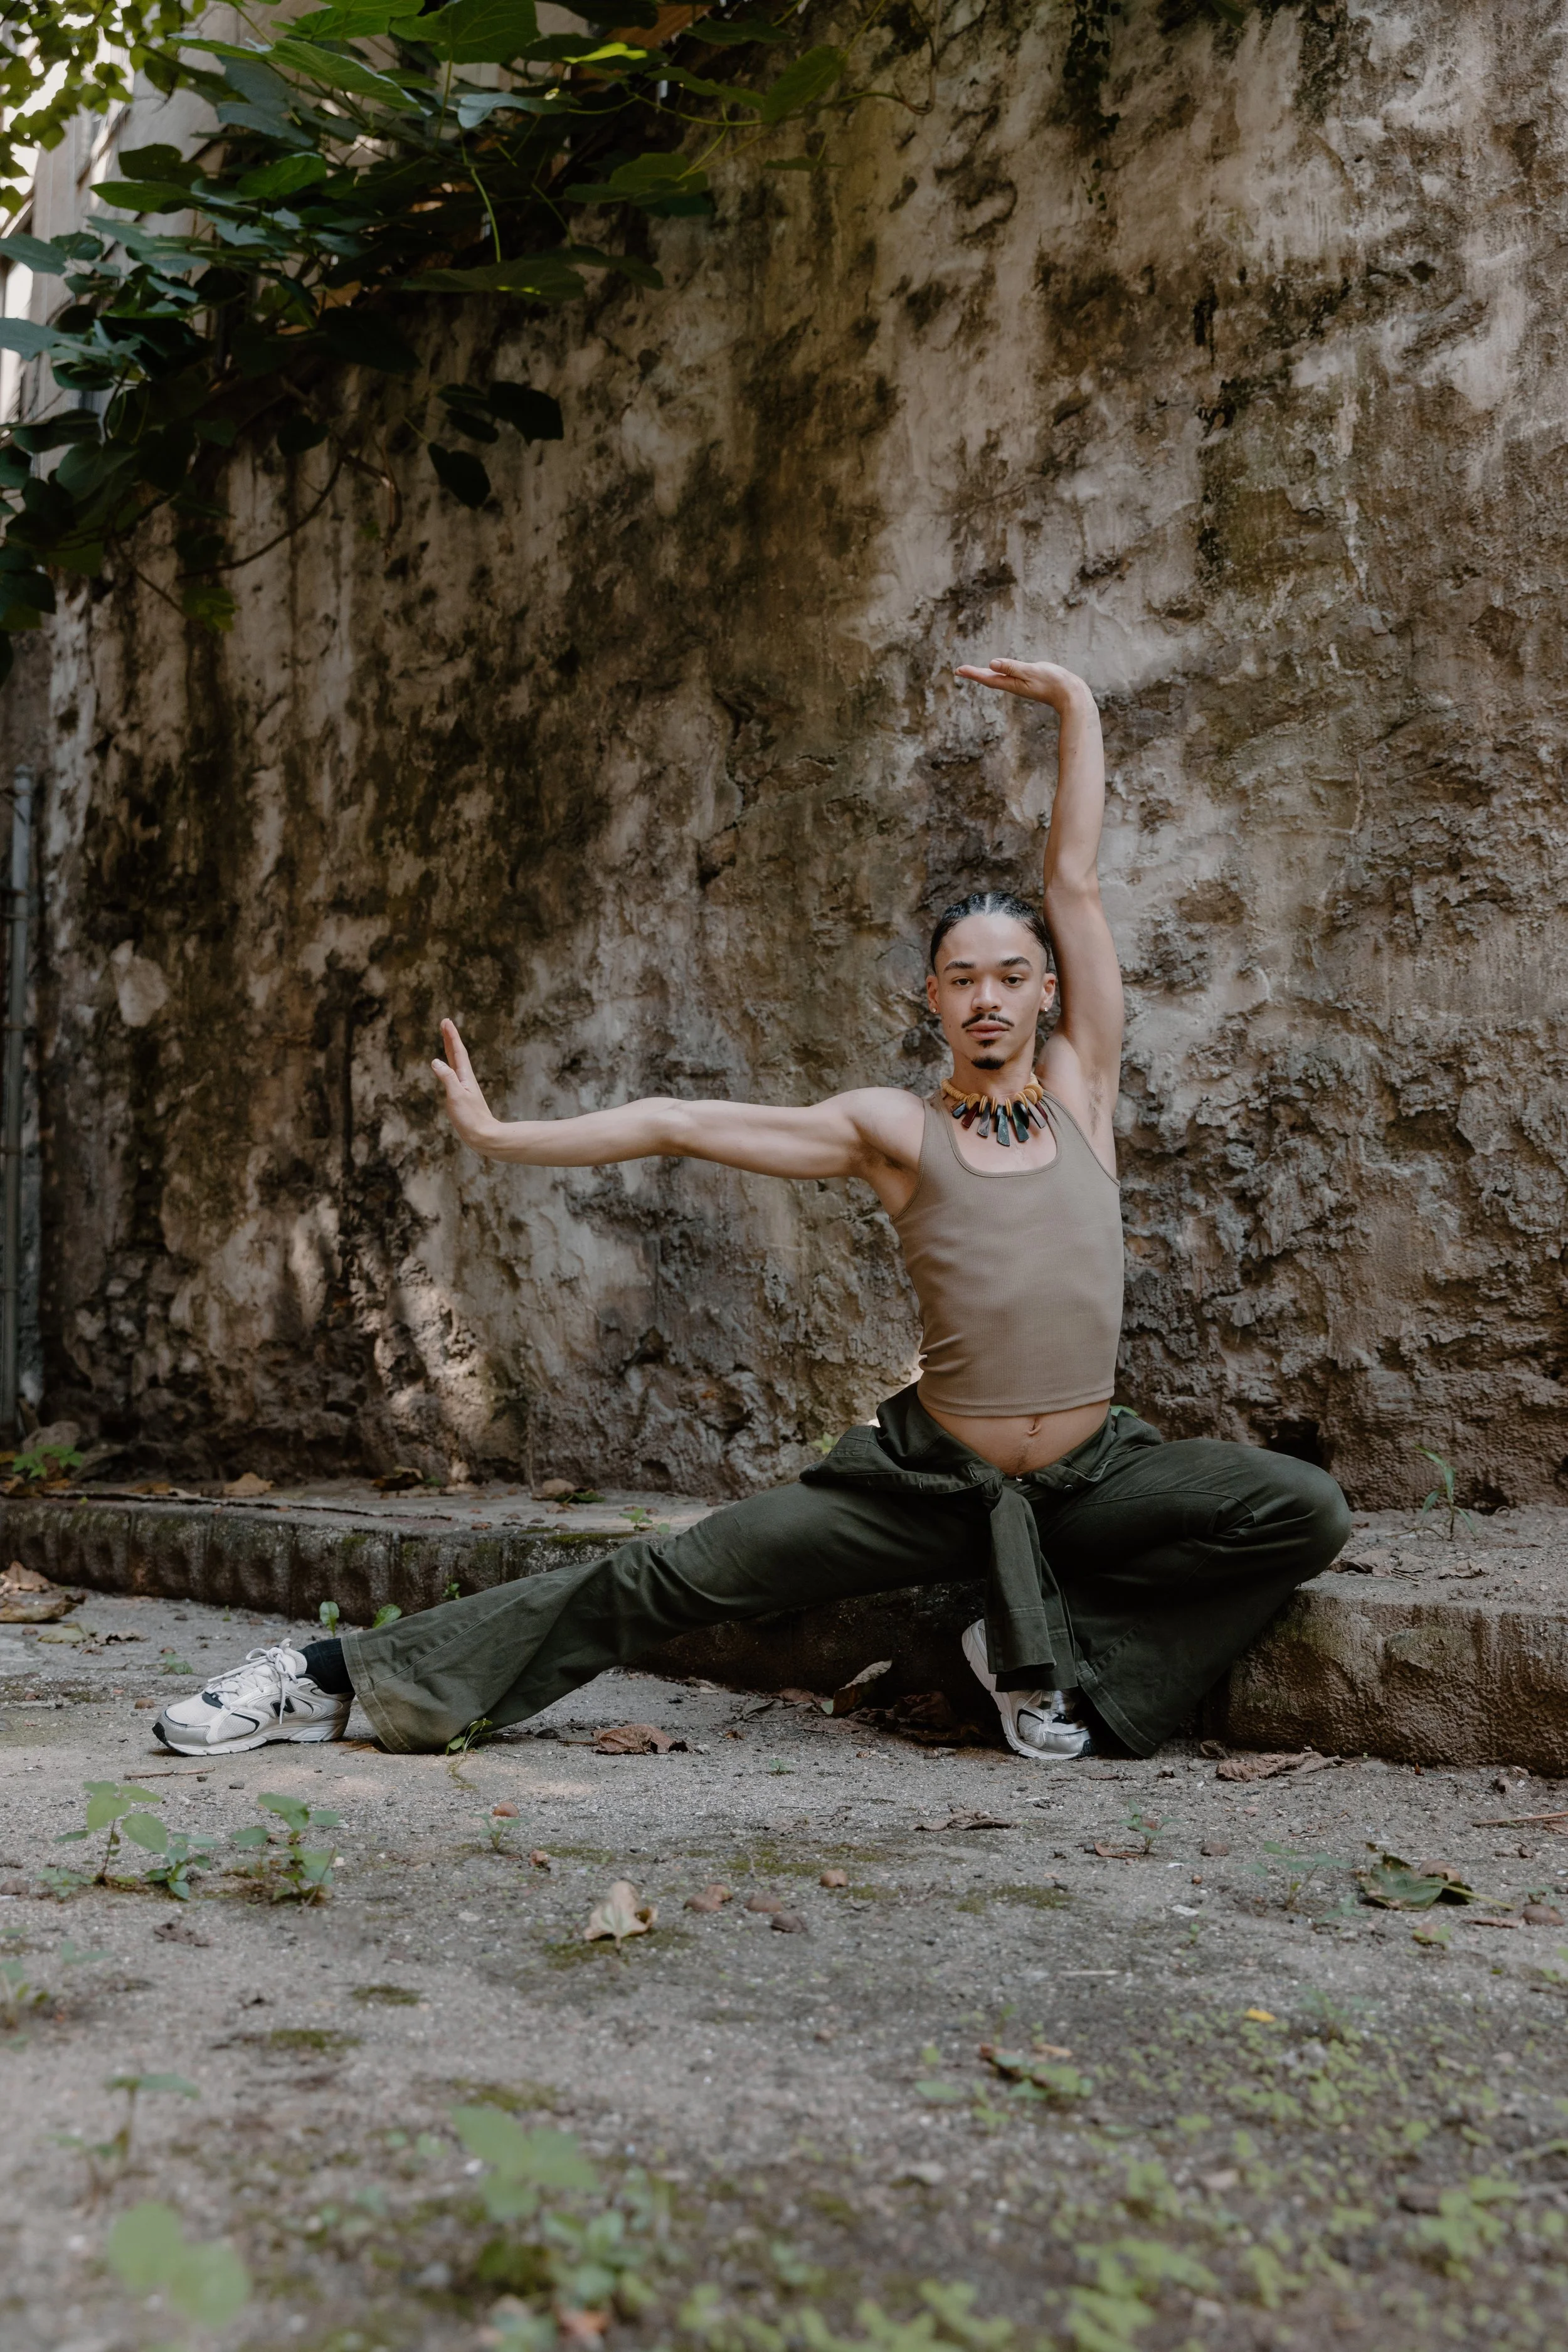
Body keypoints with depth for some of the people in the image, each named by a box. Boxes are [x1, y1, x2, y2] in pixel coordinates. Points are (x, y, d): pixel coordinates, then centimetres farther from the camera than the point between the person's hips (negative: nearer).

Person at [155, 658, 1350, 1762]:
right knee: (677, 1575, -6)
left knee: (1307, 1510, -19)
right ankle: (346, 1674, 2)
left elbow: (1077, 882, 1)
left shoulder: (1080, 1092, 3)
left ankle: (1056, 1651, -4)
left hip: (1095, 1474, 2)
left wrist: (1076, 704, 1)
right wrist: (503, 1138, -6)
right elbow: (683, 1123, -3)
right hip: (932, 1474, -1)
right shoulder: (895, 1129, -1)